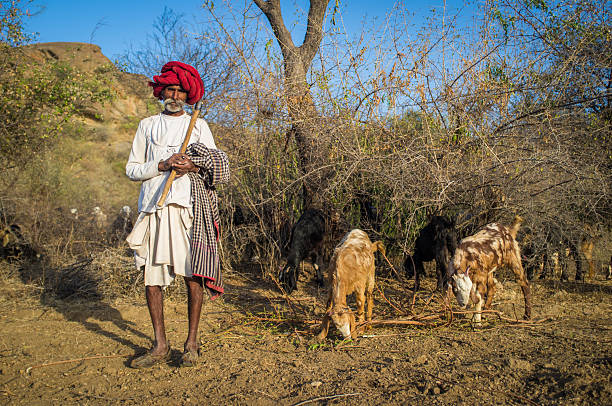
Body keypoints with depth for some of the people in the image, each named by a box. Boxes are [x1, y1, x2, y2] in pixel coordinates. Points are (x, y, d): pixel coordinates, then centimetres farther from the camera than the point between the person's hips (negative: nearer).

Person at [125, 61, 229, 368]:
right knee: (151, 276, -1)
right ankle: (160, 345, 9)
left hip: (189, 204, -1)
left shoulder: (198, 125, 17)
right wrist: (162, 165, -6)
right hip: (153, 205, 2)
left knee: (192, 274, -4)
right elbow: (132, 169, 11)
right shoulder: (147, 126, 18)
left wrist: (193, 166, -8)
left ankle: (192, 342, 7)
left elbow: (216, 168, 13)